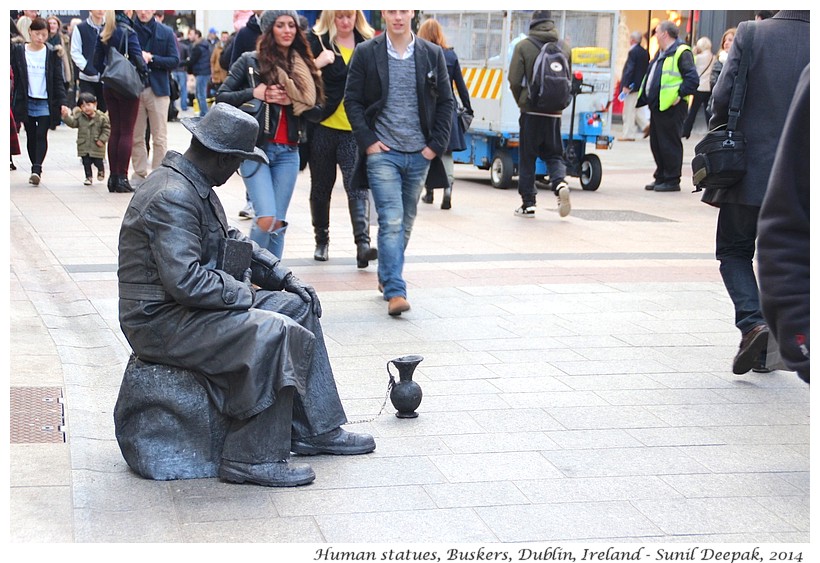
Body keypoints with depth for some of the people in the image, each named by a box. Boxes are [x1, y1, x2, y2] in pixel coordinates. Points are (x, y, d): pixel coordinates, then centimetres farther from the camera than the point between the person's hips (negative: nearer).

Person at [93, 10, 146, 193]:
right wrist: (143, 69, 1)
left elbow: (97, 62, 8)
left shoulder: (104, 33, 7)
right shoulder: (127, 32, -13)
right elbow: (138, 59, -18)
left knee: (115, 131, 11)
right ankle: (122, 178, -2)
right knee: (127, 132, -1)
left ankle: (113, 177, 12)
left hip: (109, 86, 6)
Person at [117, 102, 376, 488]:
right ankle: (253, 459, -20)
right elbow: (185, 281, -30)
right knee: (272, 332, -28)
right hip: (162, 322, -11)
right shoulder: (173, 198, -23)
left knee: (298, 305, 11)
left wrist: (282, 275, 11)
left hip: (189, 307, 11)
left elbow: (231, 241, 23)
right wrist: (244, 293, -16)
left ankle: (315, 430, 14)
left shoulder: (196, 186, 11)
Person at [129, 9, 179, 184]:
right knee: (136, 137, 6)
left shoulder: (166, 32, 3)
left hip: (158, 89, -1)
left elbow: (175, 61, -1)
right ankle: (139, 174, 14)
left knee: (159, 137, 1)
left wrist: (151, 58, -12)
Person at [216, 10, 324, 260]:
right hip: (255, 148, -4)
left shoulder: (304, 67, 9)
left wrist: (292, 101, -9)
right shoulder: (250, 61, 0)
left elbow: (317, 112, 9)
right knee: (266, 219, -15)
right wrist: (253, 94, -14)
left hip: (288, 152, 4)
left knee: (278, 223, 4)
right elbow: (221, 97, 0)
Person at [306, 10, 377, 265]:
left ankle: (363, 244, -21)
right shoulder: (317, 40, -2)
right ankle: (321, 240, 29)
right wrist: (317, 64, -22)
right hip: (324, 127, 0)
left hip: (356, 129, 0)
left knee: (358, 185, -13)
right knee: (321, 186, 12)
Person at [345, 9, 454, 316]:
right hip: (382, 152, -3)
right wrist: (367, 141, -7)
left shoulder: (432, 54, 5)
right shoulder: (366, 53, 0)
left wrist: (436, 144, 0)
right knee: (391, 221, -12)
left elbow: (445, 102, 8)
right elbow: (352, 100, 1)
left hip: (420, 154, 3)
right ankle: (395, 291, -15)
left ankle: (387, 277, 30)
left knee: (405, 222, 12)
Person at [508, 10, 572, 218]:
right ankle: (560, 183, -15)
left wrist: (522, 102, 9)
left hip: (531, 110, -3)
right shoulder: (563, 47, 6)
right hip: (554, 113, 3)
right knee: (553, 154, 13)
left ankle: (528, 204, 8)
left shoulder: (523, 46, -6)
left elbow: (514, 80, -7)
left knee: (527, 158, 7)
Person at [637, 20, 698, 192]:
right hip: (657, 106, 10)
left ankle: (672, 180, 0)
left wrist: (680, 95, -20)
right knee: (656, 144, 13)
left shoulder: (681, 53, -11)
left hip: (672, 107, -10)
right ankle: (661, 178, 23)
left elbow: (692, 78, -17)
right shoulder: (661, 54, 20)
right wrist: (645, 98, 19)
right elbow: (650, 78, 28)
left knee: (670, 144, -6)